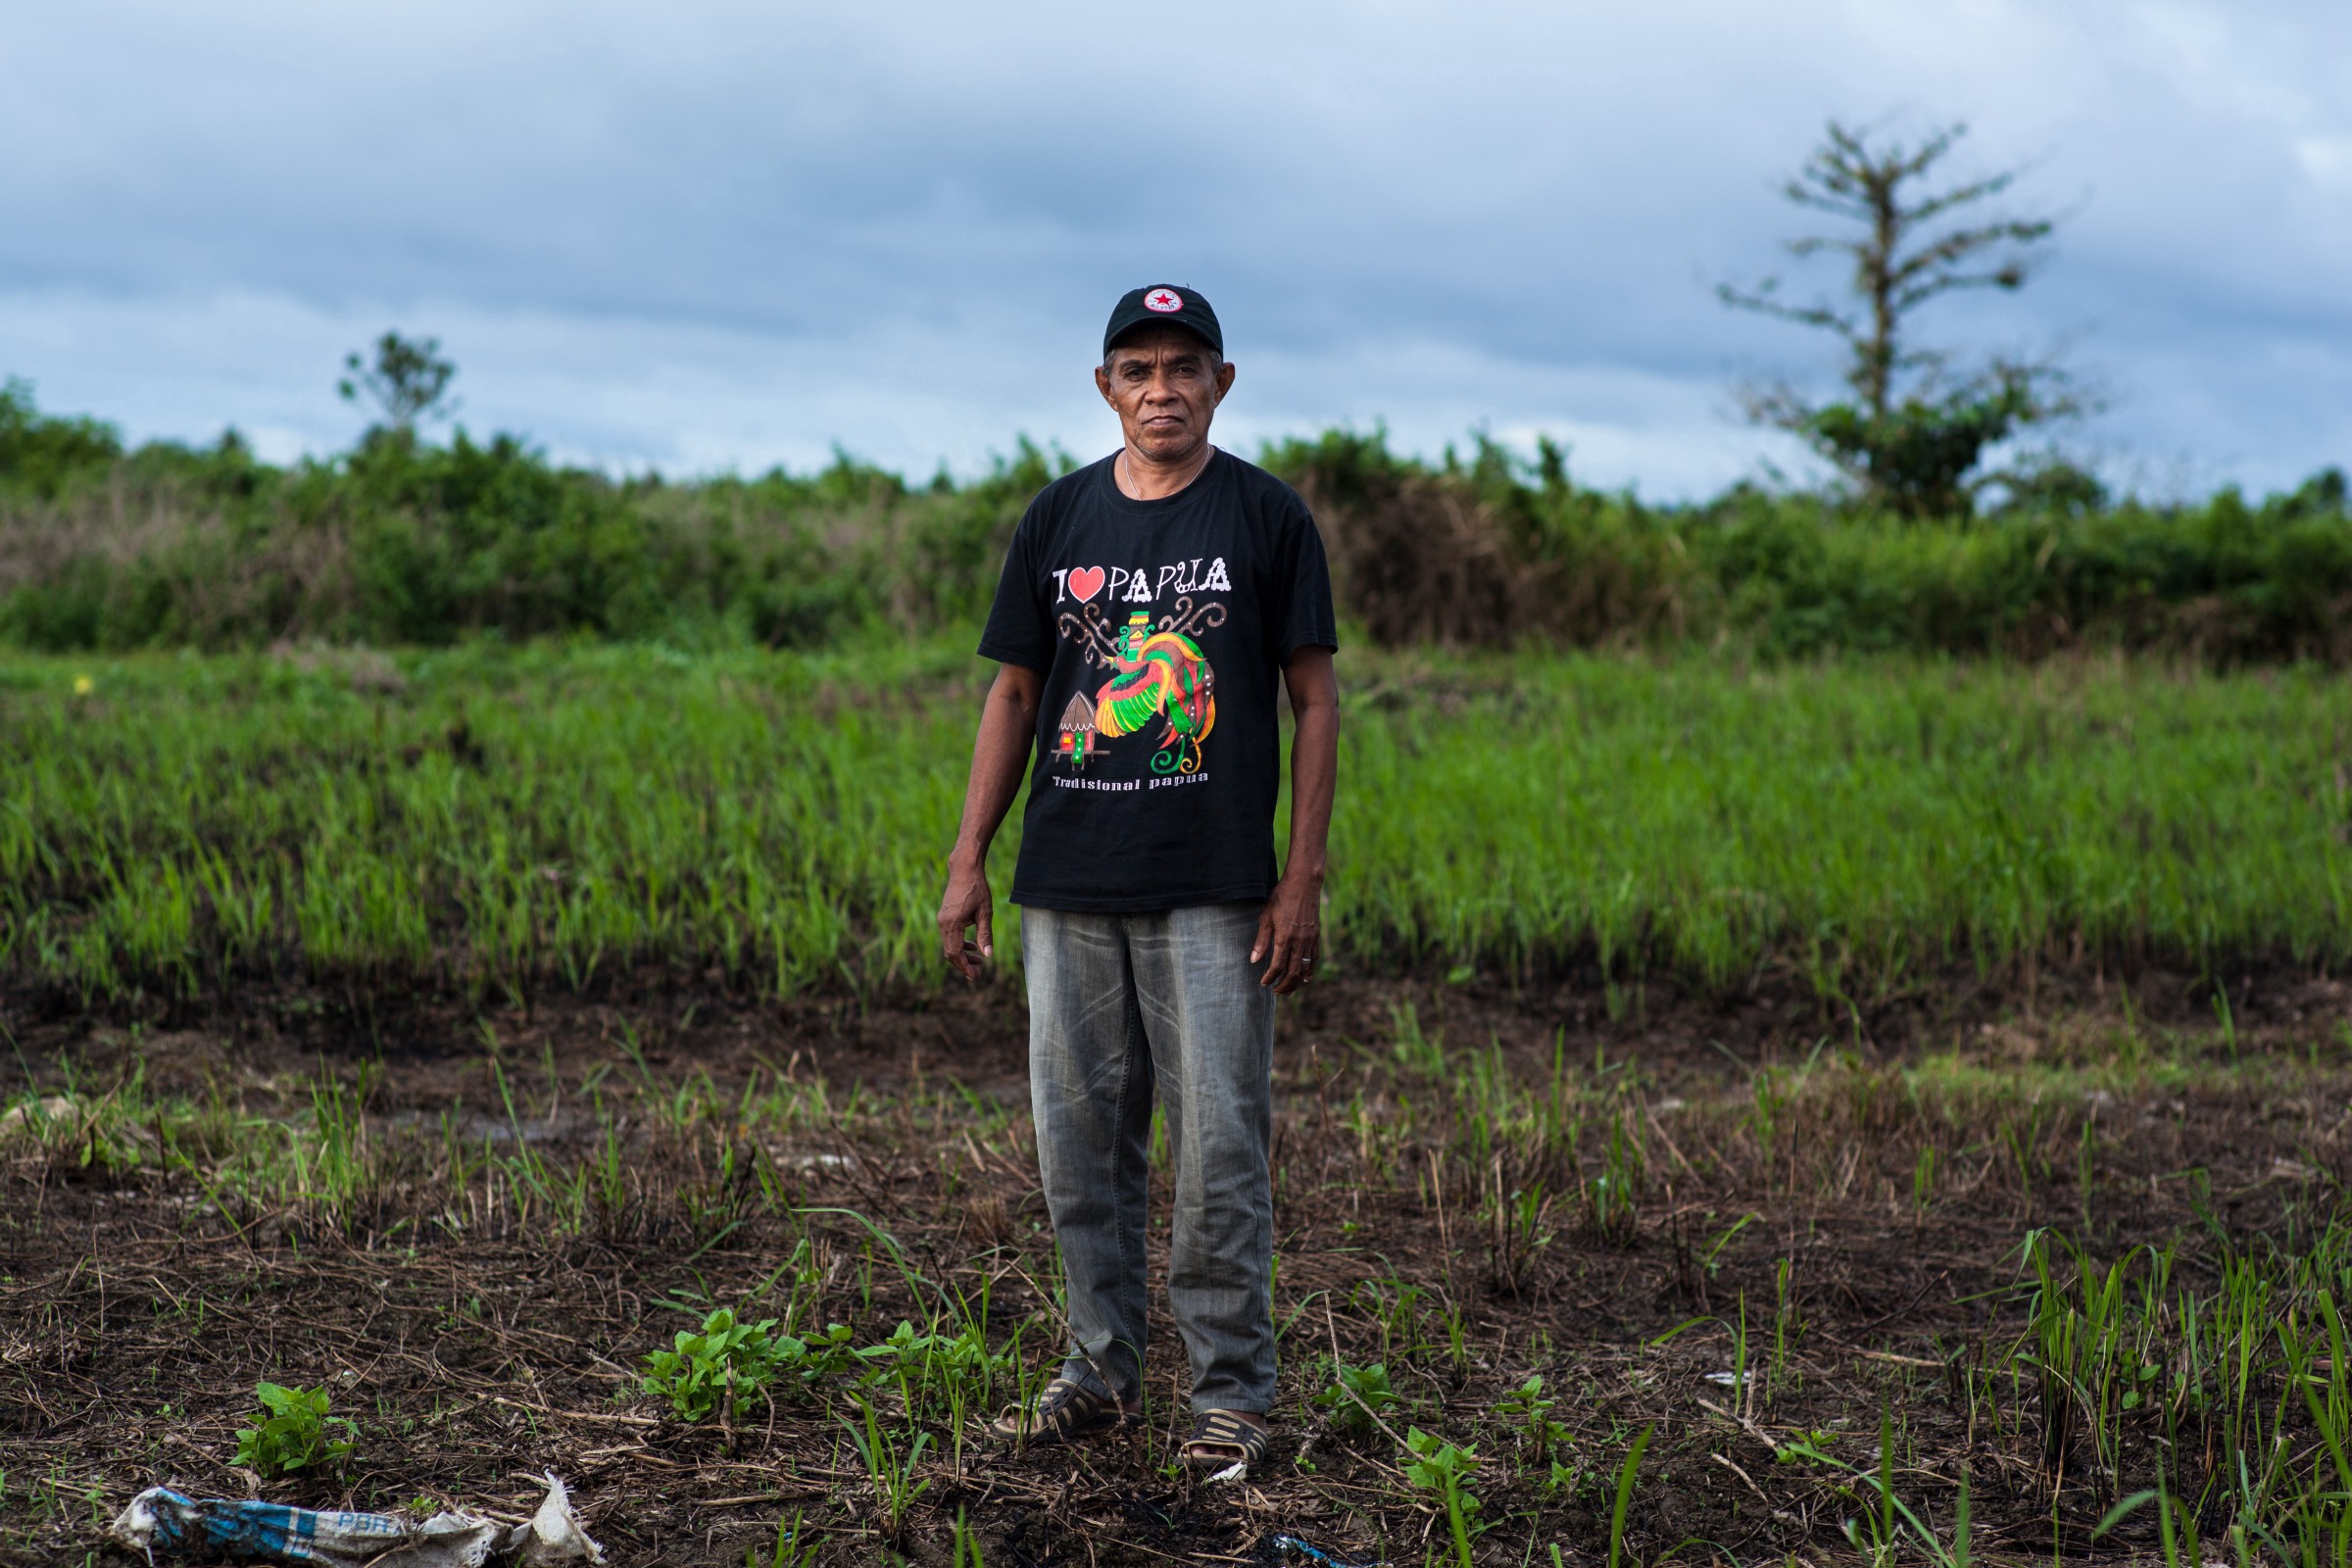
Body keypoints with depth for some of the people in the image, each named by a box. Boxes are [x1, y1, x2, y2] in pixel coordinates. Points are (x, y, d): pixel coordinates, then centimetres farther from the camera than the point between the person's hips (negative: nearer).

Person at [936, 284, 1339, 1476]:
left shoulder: (1266, 517, 1)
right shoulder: (1059, 517, 10)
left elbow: (1313, 700, 1)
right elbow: (1014, 694, 13)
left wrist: (1302, 880, -6)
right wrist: (967, 864, 7)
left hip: (1212, 889, -3)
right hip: (1068, 885, 4)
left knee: (1219, 1144, -3)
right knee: (1079, 1139, 9)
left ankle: (1233, 1390, 8)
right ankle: (1102, 1372, 22)